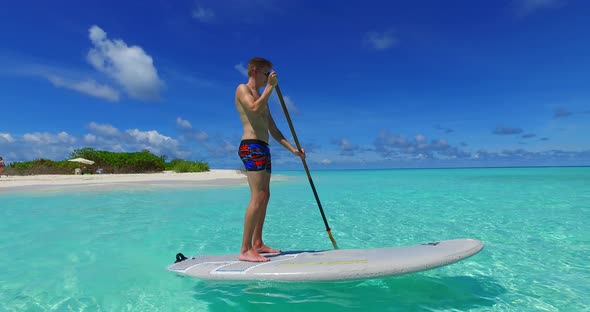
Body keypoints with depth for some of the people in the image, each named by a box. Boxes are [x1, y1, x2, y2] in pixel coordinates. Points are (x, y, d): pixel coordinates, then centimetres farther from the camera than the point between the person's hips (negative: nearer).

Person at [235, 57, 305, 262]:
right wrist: (270, 86, -9)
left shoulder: (261, 97, 27)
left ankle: (257, 244, 16)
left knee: (265, 197, 8)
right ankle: (245, 250, -13)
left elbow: (273, 129, 22)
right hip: (251, 146, -9)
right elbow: (255, 108, -21)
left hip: (263, 149, 10)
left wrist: (292, 149, 14)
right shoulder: (242, 89, 2)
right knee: (258, 197, -17)